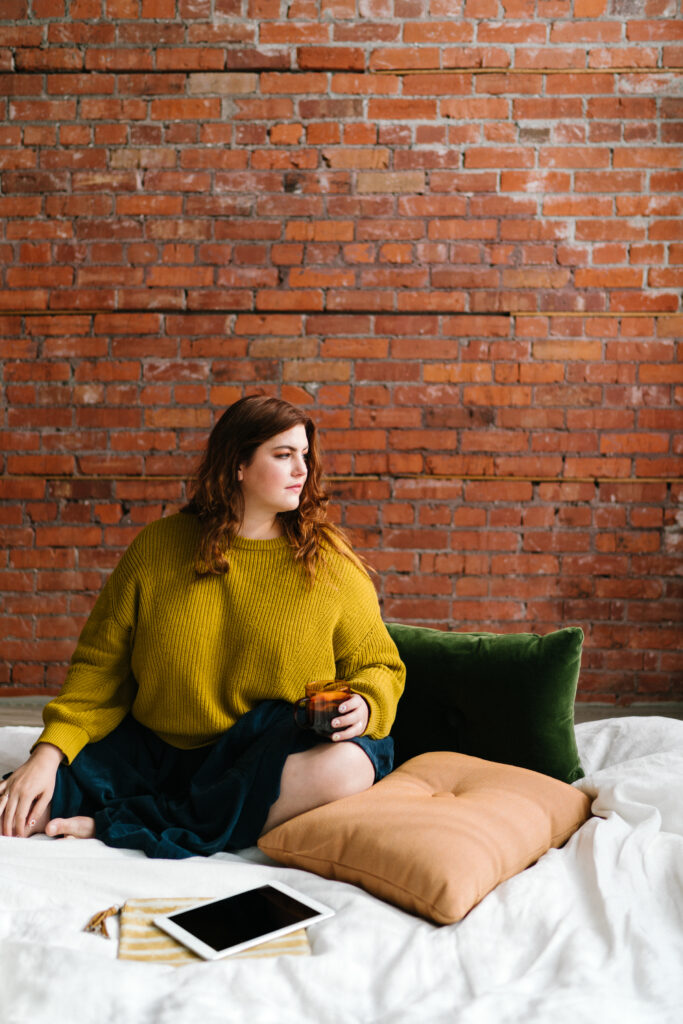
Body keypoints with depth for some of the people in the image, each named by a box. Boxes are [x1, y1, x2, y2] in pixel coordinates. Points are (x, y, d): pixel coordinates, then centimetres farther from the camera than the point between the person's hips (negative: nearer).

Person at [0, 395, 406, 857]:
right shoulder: (158, 546, 2)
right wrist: (49, 753, -10)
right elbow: (100, 667, 4)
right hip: (150, 755, -1)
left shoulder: (331, 564, 1)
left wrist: (364, 706, -15)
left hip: (266, 762, 2)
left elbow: (378, 666, 9)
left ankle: (120, 827, -27)